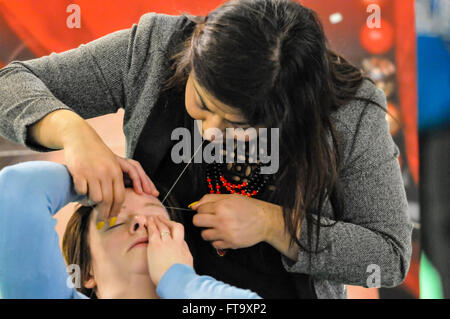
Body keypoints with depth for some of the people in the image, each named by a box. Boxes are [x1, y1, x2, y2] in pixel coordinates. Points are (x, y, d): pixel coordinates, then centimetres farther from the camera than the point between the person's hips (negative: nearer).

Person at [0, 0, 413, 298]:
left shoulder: (354, 115, -16)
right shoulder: (153, 48, -12)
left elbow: (391, 256, -8)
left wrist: (272, 224, -20)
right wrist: (74, 132, -25)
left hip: (285, 290, 0)